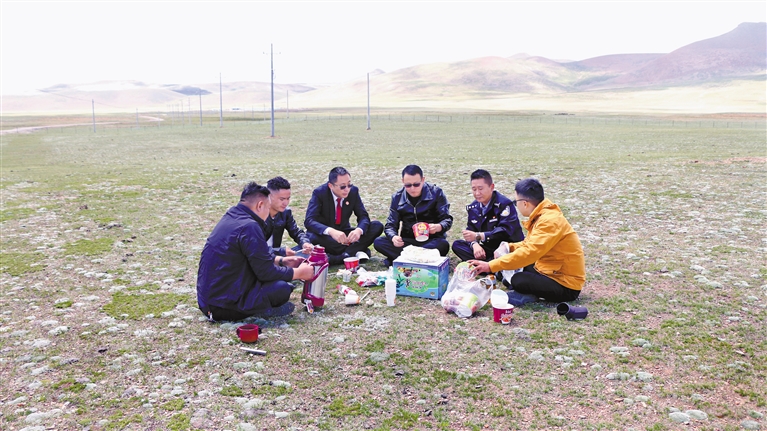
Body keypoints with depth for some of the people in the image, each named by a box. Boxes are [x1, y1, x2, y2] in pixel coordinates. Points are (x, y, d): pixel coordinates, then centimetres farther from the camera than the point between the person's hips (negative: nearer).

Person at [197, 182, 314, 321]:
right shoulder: (249, 227, -20)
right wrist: (299, 273, -3)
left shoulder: (230, 217, 9)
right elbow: (266, 272, -17)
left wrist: (281, 260, 21)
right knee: (283, 289, -15)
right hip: (223, 306, -10)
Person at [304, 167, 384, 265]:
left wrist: (359, 230, -33)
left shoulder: (353, 191, -8)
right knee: (312, 237, -39)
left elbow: (363, 216, -7)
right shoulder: (319, 193, -18)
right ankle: (355, 251, -27)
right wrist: (331, 231, -48)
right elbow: (309, 221, -28)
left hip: (344, 233, 3)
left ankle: (346, 255, -31)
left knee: (377, 226, -16)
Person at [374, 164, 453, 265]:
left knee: (443, 245, -36)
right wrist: (394, 237, -25)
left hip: (431, 240, -2)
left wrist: (438, 227, -30)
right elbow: (390, 225, 0)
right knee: (378, 242, -22)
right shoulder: (397, 197, 1)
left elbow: (447, 219, -5)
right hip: (407, 241, 2)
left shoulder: (436, 193, -5)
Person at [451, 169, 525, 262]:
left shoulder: (504, 204, -16)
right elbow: (471, 230, 3)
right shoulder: (473, 207, 6)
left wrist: (478, 236, -34)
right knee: (457, 244, -9)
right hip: (487, 248, 8)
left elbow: (505, 231, -27)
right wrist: (475, 244, -22)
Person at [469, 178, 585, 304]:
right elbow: (531, 244, 18)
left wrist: (491, 266, -32)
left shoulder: (550, 221, -24)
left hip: (567, 286, -10)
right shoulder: (541, 217, 6)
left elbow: (529, 252, -33)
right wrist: (510, 247, -2)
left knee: (518, 281, -29)